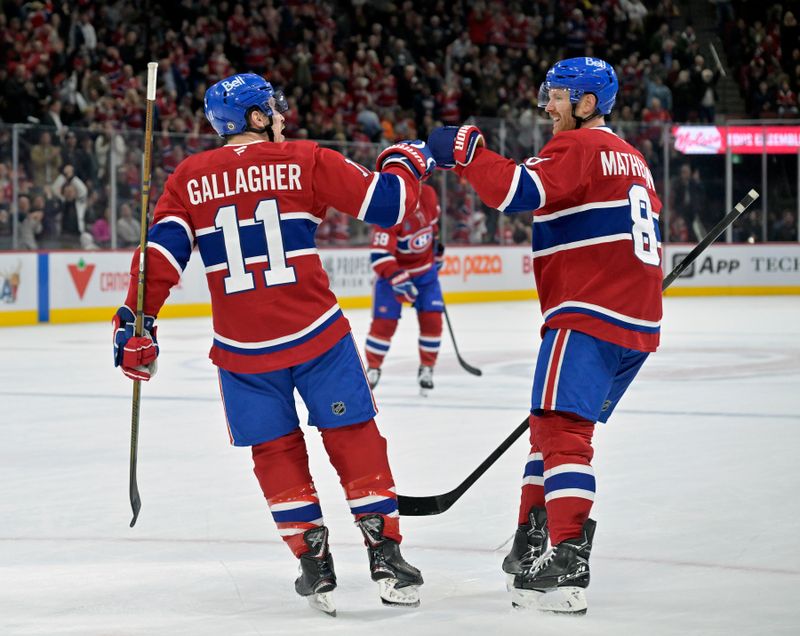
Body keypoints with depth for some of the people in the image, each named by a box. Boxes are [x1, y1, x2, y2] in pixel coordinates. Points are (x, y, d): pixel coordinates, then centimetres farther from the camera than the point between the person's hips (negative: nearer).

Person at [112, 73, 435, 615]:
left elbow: (161, 252, -2)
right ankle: (385, 555, 6)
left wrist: (136, 323, 2)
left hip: (242, 347, 2)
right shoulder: (305, 162, -2)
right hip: (315, 333, -2)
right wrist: (406, 162, 16)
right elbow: (385, 202, -4)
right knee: (353, 437, 8)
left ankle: (315, 565, 12)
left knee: (276, 451, 14)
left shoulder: (190, 178, 4)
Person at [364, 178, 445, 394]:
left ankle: (427, 368, 10)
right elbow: (379, 254, -36)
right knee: (384, 322, -7)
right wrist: (399, 281, -46)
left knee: (432, 319, -5)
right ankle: (373, 368, 10)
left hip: (426, 270, 5)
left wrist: (436, 246, 20)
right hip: (394, 270, -5)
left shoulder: (428, 195, -10)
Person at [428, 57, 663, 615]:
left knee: (562, 429, -15)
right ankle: (533, 546, 24)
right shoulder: (631, 159, 24)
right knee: (556, 425, 19)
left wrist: (464, 151, -11)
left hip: (589, 317, -10)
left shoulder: (580, 146, -6)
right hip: (638, 323, 10)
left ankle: (567, 567, -25)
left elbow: (520, 191, -22)